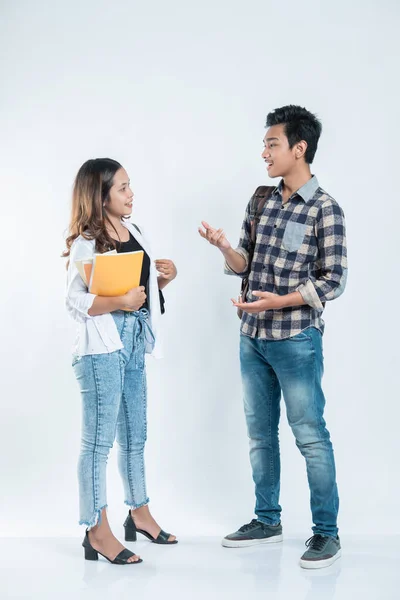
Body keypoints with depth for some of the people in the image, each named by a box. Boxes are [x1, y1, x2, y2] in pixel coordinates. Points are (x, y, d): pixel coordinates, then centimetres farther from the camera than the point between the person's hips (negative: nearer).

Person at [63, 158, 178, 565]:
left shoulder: (134, 233, 10)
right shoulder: (85, 243, -12)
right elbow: (75, 302, -16)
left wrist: (163, 278, 0)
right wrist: (118, 302, -26)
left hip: (134, 344, 8)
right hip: (102, 347, -8)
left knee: (135, 436, 19)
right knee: (99, 439, -1)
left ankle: (139, 514, 34)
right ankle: (97, 532, 8)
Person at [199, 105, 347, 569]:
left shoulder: (325, 209, -10)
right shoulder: (261, 201, 8)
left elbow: (333, 282, -11)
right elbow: (245, 264, 11)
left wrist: (279, 302, -22)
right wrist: (224, 247, -9)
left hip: (296, 339, -7)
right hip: (253, 337, 7)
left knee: (310, 435, 0)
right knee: (259, 432, 15)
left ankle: (326, 532, 12)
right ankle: (267, 520, 29)